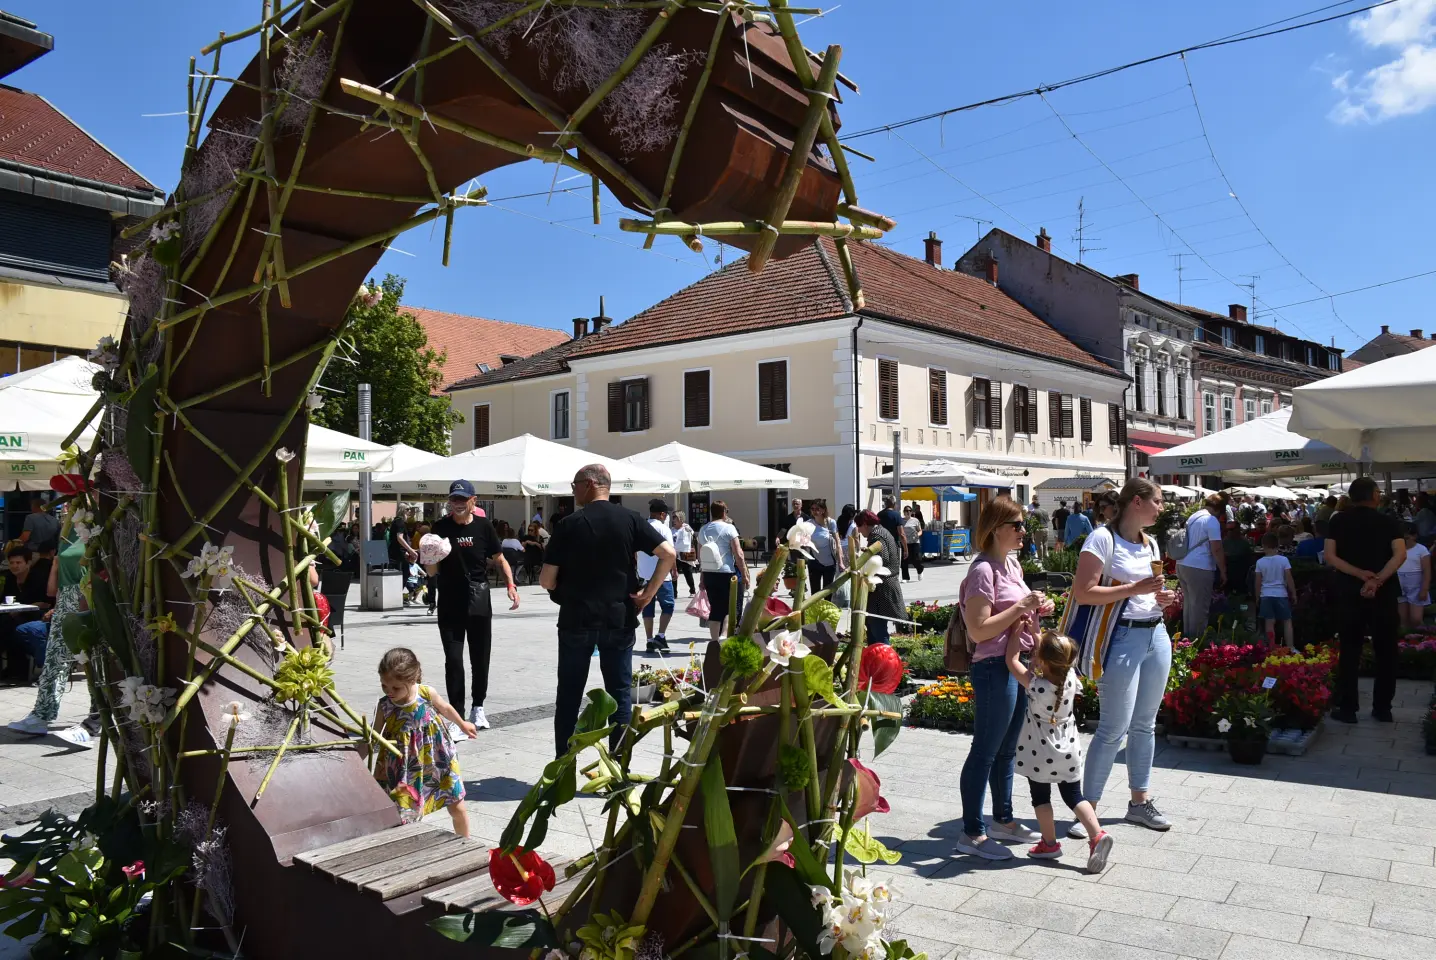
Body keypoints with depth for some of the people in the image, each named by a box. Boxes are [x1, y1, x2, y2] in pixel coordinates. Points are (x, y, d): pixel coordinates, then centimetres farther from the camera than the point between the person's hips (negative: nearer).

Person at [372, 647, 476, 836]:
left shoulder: (427, 693, -16)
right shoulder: (384, 706, -17)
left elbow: (446, 708, 6)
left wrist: (463, 724, 22)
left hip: (437, 761, 1)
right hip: (403, 769, -1)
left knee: (457, 808, 11)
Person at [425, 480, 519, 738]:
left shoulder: (483, 525, -2)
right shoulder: (440, 527, -5)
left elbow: (499, 559, 8)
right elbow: (432, 571, -1)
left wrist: (510, 584, -6)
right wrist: (432, 559, -23)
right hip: (450, 606, -1)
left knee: (481, 658, 11)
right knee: (453, 661, -4)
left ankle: (478, 707, 32)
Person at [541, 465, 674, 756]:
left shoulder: (568, 525, -6)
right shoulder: (629, 519, 0)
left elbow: (546, 581, -6)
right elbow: (668, 553, -8)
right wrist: (648, 593, -1)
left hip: (576, 620, -1)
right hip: (619, 619, 2)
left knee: (569, 696, 10)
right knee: (620, 694, 9)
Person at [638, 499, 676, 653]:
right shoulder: (663, 529, -9)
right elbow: (670, 553, -13)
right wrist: (673, 569, 1)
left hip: (643, 575, 6)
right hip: (661, 575, -6)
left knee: (648, 608, 8)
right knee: (667, 606, 6)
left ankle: (650, 641, 9)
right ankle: (661, 637, -5)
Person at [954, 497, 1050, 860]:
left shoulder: (1012, 564, 12)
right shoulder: (984, 570, -17)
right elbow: (978, 630, -21)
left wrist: (1036, 608, 6)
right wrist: (1021, 606, -20)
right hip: (994, 667, -9)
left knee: (1007, 749, 19)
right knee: (984, 752, -1)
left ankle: (1002, 820, 32)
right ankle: (972, 833, 8)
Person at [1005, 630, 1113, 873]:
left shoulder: (1036, 686, -28)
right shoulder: (1070, 676, -14)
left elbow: (1012, 661, -19)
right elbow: (1047, 655, 4)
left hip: (1041, 754, -5)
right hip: (1068, 750, 5)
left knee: (1040, 797, 13)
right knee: (1073, 795, 14)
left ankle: (1049, 844, 21)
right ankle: (1098, 835, 0)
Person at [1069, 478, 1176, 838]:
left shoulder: (1151, 544, 14)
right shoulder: (1103, 539, -11)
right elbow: (1082, 593, -18)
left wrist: (1161, 598, 4)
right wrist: (1135, 588, -20)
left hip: (1157, 635, 8)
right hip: (1124, 637, -8)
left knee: (1145, 724, 14)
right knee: (1114, 728, -7)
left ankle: (1139, 801, 27)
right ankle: (1088, 807, 3)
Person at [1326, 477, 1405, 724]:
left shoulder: (1339, 521, 3)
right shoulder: (1389, 522, 0)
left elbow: (1330, 557, -8)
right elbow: (1400, 554, -15)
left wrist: (1362, 575, -13)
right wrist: (1377, 579, -21)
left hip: (1349, 593, 1)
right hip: (1384, 593, 0)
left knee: (1349, 651, 6)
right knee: (1385, 651, 11)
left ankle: (1347, 708, 6)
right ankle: (1383, 708, 15)